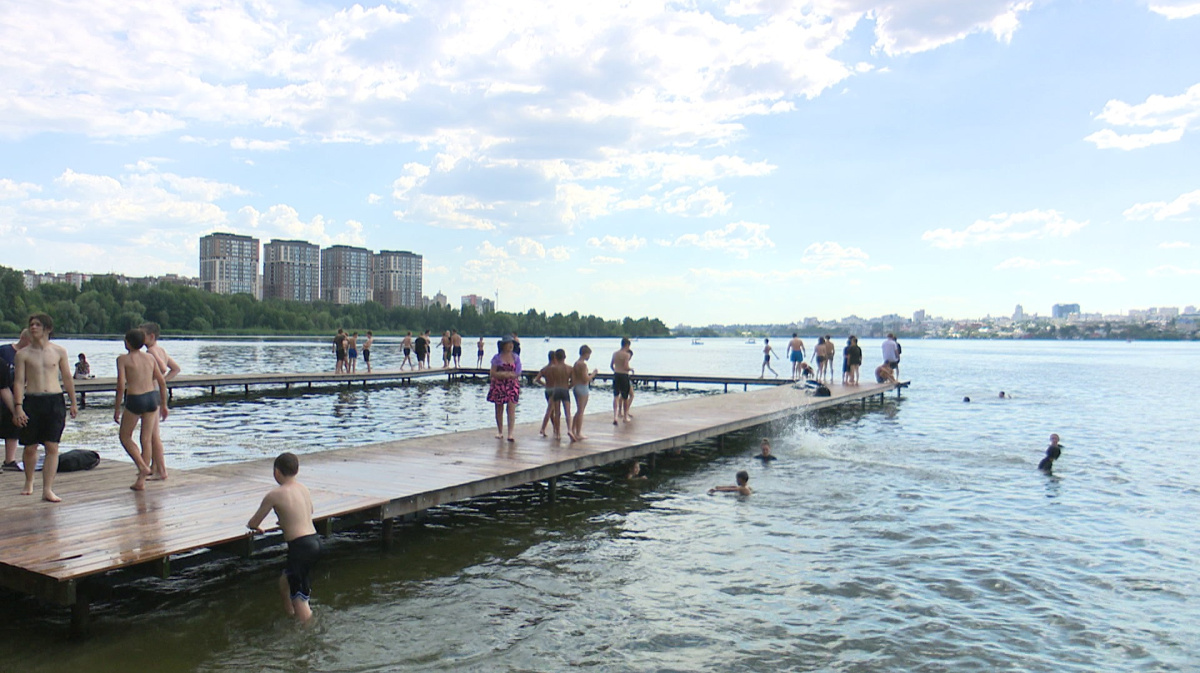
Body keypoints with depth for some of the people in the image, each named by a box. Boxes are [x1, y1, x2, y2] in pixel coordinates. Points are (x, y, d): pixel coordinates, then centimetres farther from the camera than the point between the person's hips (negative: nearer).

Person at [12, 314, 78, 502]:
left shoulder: (59, 351, 5)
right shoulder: (23, 354, 3)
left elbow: (67, 378, 12)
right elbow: (19, 381, 0)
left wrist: (73, 403, 13)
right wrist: (18, 406, -11)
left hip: (55, 401, 0)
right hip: (32, 402, 0)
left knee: (52, 447, -6)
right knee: (30, 447, 9)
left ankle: (48, 489, -5)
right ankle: (29, 482, 33)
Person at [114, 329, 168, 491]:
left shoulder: (123, 359, -4)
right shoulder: (150, 357, 8)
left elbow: (121, 385, -11)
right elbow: (162, 381, 9)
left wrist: (117, 408, -3)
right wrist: (163, 404, 17)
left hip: (134, 400, -4)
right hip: (152, 398, 4)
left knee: (125, 436, 16)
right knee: (147, 439, 8)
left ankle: (143, 466, -2)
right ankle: (141, 481, 10)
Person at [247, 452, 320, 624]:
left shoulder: (274, 495, -8)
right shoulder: (303, 488, 11)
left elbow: (253, 523, 1)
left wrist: (252, 526, 24)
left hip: (300, 546, -8)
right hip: (315, 540, 8)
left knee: (299, 598, -1)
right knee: (285, 581, 28)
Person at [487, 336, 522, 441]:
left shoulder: (516, 357, 5)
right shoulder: (497, 358, 1)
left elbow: (518, 373, 3)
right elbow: (492, 373, -3)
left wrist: (508, 374, -12)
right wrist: (503, 374, -17)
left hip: (512, 385, 0)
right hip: (498, 385, 0)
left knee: (511, 409, -11)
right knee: (499, 410, 8)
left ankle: (510, 434, -12)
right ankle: (500, 432, 22)